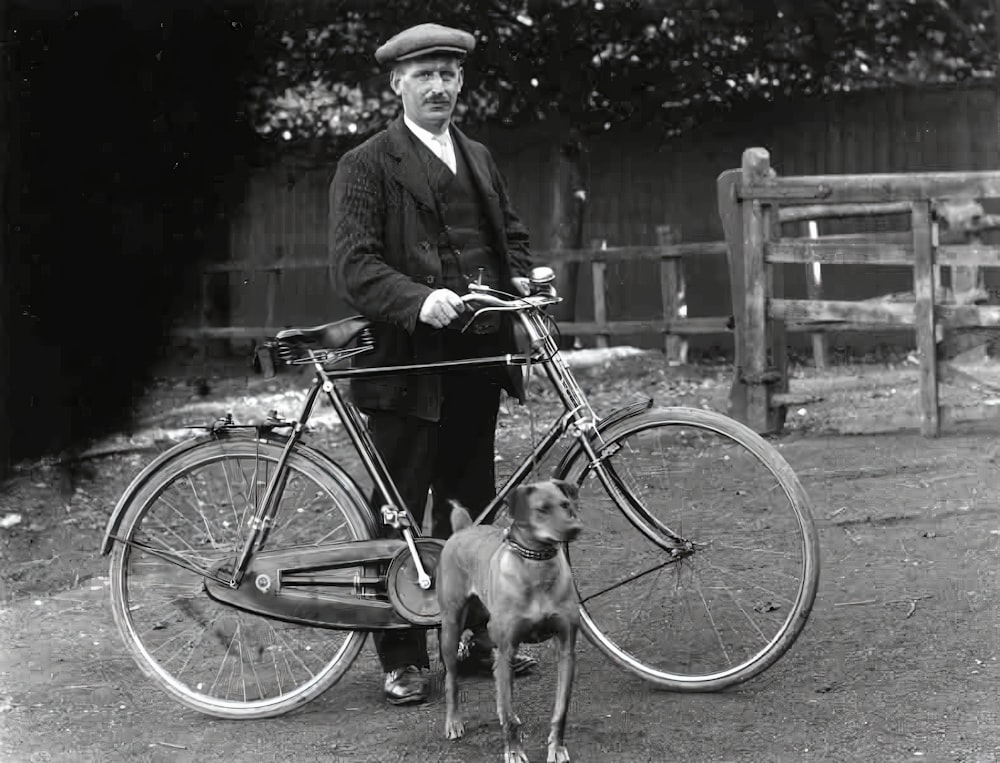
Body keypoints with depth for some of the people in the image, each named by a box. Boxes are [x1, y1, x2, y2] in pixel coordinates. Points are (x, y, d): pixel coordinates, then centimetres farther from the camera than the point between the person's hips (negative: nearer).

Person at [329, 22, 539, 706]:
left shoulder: (479, 157, 17)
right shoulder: (366, 165, -4)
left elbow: (512, 232, 24)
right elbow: (354, 263, -12)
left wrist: (520, 279, 2)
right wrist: (418, 301, -27)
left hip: (479, 355, 6)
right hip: (408, 360, -6)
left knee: (471, 507, 12)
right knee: (401, 514, 1)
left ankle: (474, 636, 23)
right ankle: (404, 658, 9)